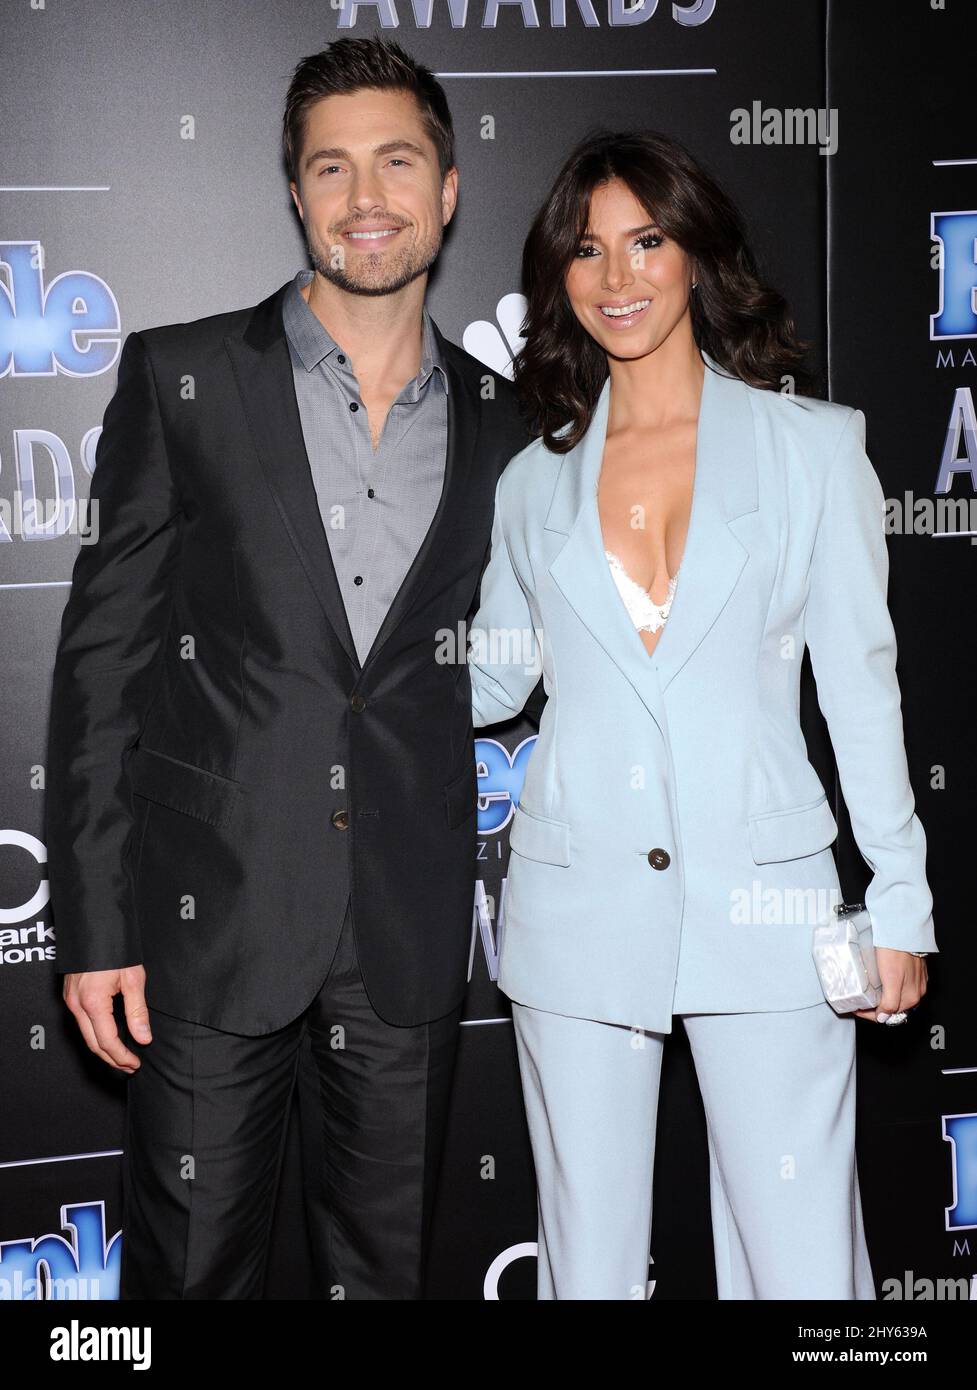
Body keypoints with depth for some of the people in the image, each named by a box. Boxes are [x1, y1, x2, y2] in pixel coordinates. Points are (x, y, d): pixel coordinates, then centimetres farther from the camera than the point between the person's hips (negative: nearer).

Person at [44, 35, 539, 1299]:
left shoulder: (499, 424, 8)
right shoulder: (181, 378, -1)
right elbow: (104, 652, -3)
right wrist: (94, 921, -8)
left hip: (411, 936, 3)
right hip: (214, 917, -2)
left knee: (387, 1267, 15)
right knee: (192, 1269, 7)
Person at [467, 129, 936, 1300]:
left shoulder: (812, 445, 3)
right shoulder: (535, 479, 9)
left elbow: (859, 678, 3)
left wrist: (899, 898, 0)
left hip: (761, 897, -2)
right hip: (577, 906, 2)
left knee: (803, 1263, -1)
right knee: (588, 1257, 11)